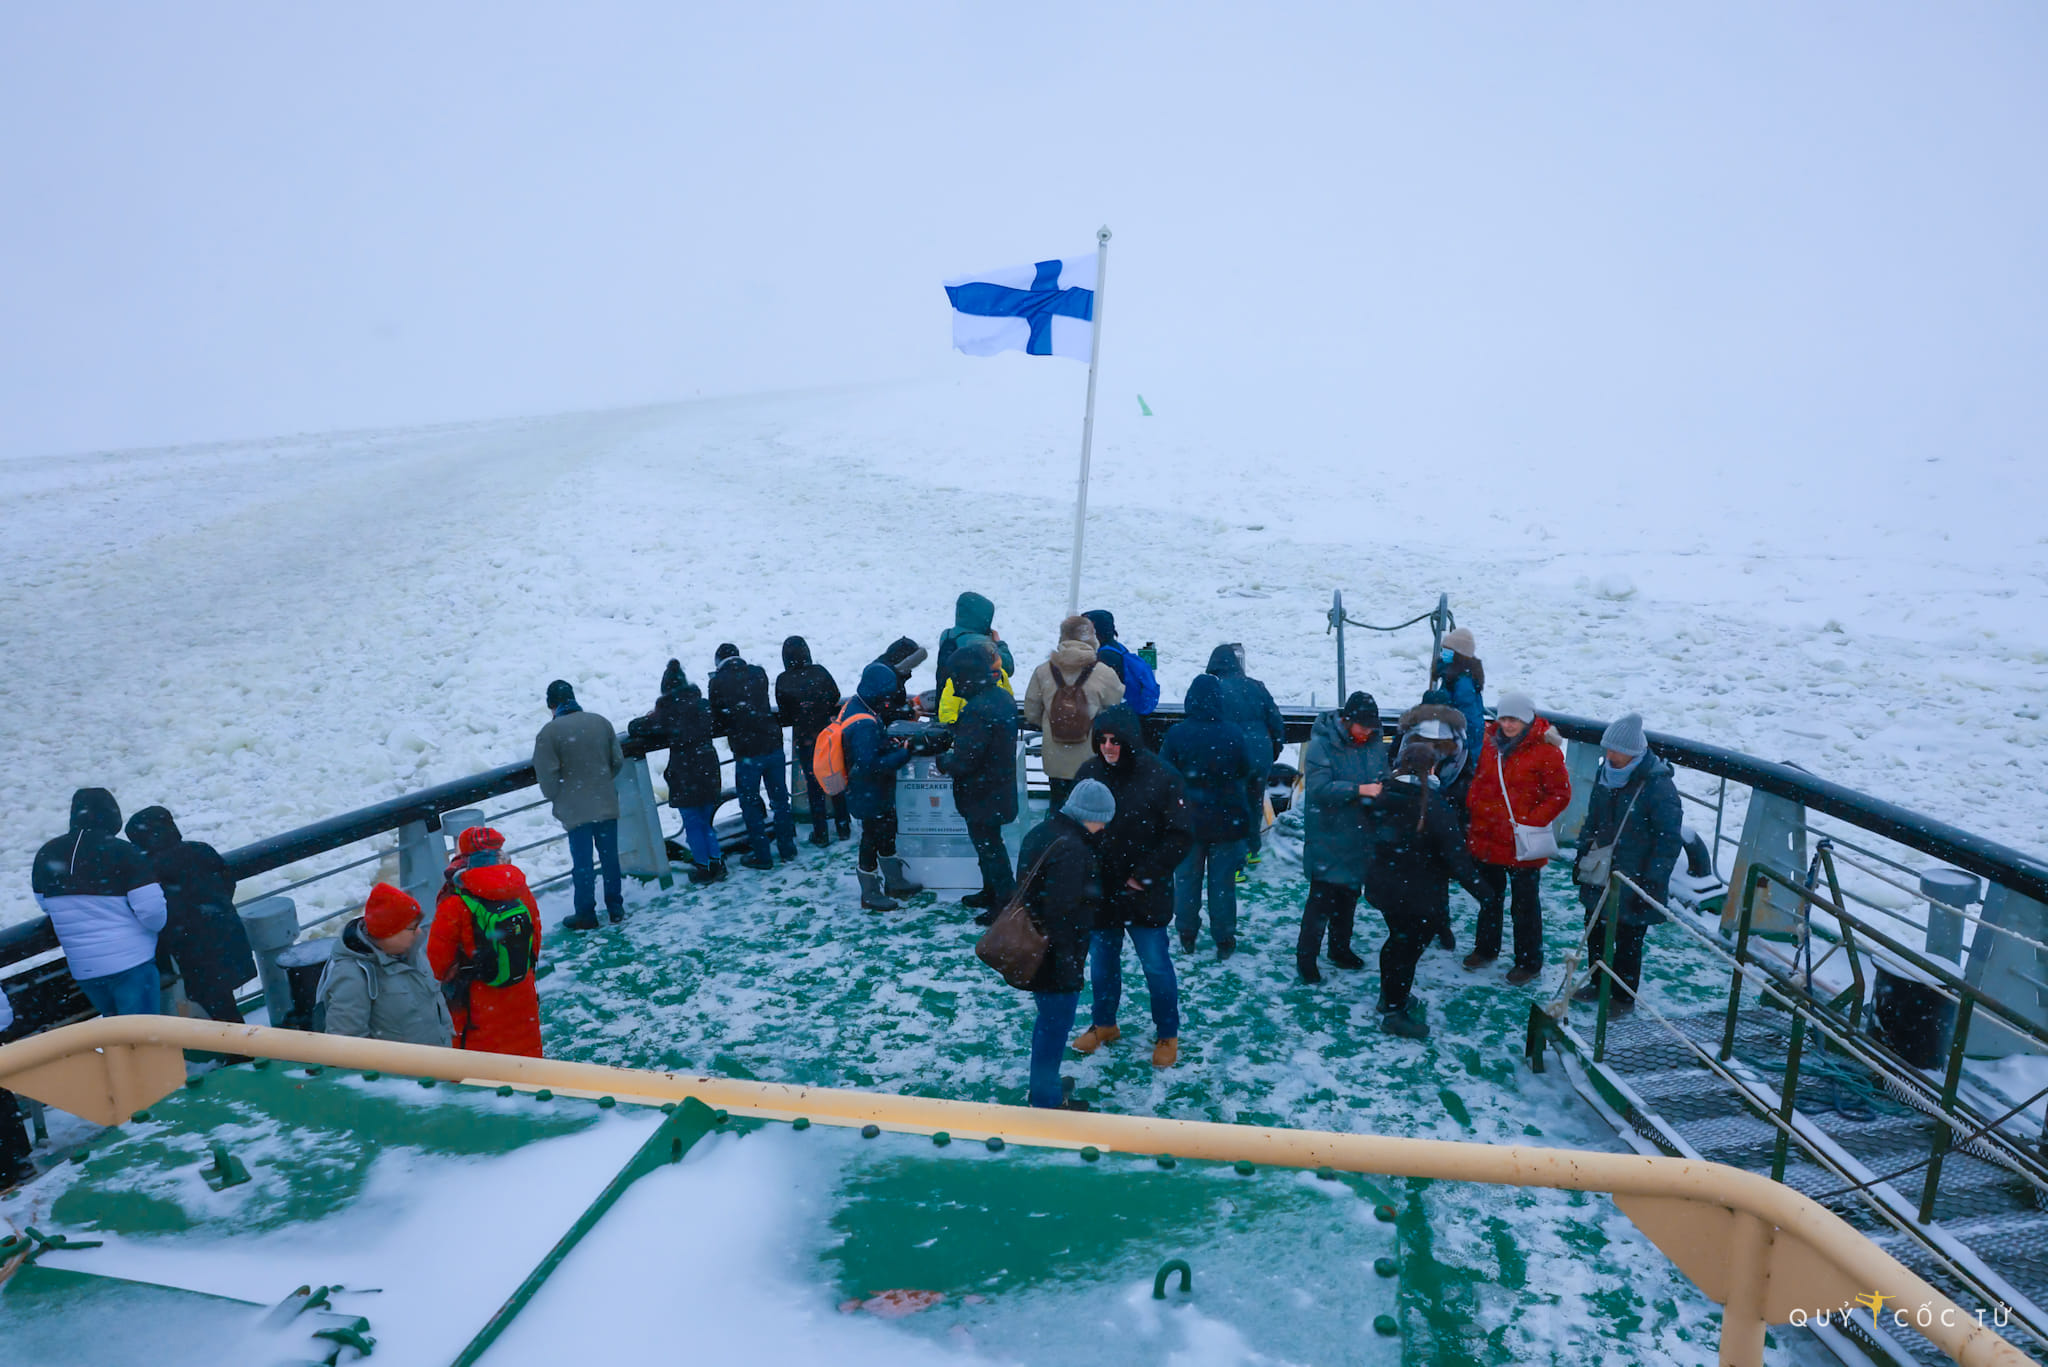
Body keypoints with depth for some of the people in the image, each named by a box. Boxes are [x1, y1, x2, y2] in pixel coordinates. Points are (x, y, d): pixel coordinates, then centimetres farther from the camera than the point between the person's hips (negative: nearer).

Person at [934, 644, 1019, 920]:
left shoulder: (977, 710, -29)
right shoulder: (1003, 698, 2)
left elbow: (964, 760, -27)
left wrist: (942, 761, -7)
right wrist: (954, 739, 9)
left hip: (981, 796, -9)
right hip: (1000, 790, 9)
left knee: (988, 847, 4)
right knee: (989, 843, 24)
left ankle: (1007, 903, 13)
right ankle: (991, 893, 39)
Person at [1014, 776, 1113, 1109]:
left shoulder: (1042, 832, 6)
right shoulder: (1071, 849, -25)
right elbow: (1060, 912, -28)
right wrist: (1067, 962, -22)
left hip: (1034, 950, 10)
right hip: (1056, 957, -10)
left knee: (1049, 1020, 24)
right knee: (1056, 1025, 6)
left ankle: (1042, 1087, 39)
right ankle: (1047, 1100, 20)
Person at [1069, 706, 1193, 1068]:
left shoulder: (1160, 777, -14)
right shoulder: (1088, 774, -3)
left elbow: (1181, 834, -11)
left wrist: (1146, 874, -13)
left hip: (1144, 895, -4)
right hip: (1099, 892, 4)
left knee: (1156, 965, 7)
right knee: (1101, 961, 18)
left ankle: (1167, 1035, 27)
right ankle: (1103, 1024, 39)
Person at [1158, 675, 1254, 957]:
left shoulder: (1176, 734, -14)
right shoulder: (1233, 735, -13)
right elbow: (1244, 772, 0)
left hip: (1188, 818, 0)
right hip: (1225, 819, 0)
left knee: (1187, 877, 15)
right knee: (1222, 881, 10)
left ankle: (1187, 934, 24)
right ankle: (1224, 940, 18)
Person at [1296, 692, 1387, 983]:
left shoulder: (1375, 745, 3)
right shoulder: (1321, 745, -15)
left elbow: (1385, 780, 13)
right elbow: (1319, 788, -23)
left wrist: (1382, 790, -10)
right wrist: (1359, 790, -29)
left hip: (1360, 837, 6)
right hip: (1328, 837, -6)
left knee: (1349, 894, 18)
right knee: (1322, 896, -4)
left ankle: (1340, 948, 35)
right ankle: (1305, 956, 9)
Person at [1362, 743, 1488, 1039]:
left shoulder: (1384, 796, -3)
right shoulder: (1431, 803, -22)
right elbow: (1454, 851, -21)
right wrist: (1476, 886, -14)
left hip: (1384, 886, 7)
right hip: (1419, 893, -7)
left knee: (1398, 938, 24)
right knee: (1410, 946, 6)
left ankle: (1390, 996, 40)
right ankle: (1395, 1013, 15)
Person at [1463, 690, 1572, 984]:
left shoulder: (1546, 751, -15)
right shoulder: (1490, 743, 1)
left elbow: (1560, 794, -11)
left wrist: (1532, 821, -19)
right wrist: (1472, 813, 3)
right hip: (1486, 837, 6)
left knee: (1526, 903, 9)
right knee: (1489, 896, 22)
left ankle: (1528, 962, 24)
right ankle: (1486, 948, 41)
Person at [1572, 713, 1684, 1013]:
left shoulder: (1658, 786, -19)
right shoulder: (1606, 773, 2)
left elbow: (1670, 840, -16)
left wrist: (1651, 881, -17)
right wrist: (1582, 855, 17)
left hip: (1633, 884, -7)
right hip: (1601, 875, 7)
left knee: (1627, 941, 5)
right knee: (1595, 932, 17)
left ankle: (1624, 997, 24)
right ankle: (1598, 984, 36)